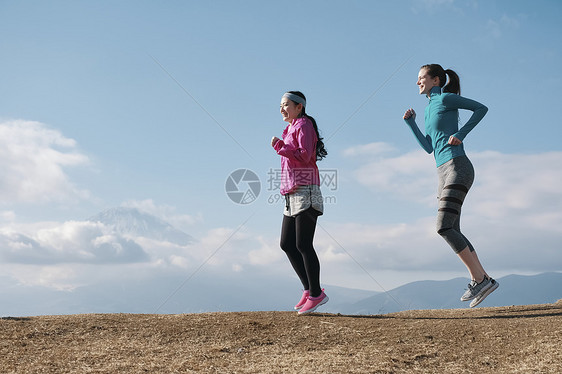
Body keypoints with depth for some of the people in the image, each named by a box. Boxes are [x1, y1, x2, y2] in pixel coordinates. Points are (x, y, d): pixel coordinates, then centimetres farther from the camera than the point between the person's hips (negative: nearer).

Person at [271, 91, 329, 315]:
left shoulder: (304, 125, -5)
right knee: (287, 244, 8)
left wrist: (280, 146, -15)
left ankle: (316, 294, -1)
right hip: (292, 194, 10)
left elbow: (304, 156, -18)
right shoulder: (291, 129, 22)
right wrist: (286, 186, 9)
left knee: (303, 245, -9)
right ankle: (309, 290, 14)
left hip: (305, 191, -10)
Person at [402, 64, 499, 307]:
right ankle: (482, 280, 8)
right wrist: (411, 123, 12)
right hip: (444, 173, 9)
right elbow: (429, 148, 19)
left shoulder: (445, 98, 0)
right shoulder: (429, 109, 23)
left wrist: (461, 134, -10)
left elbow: (481, 108, -2)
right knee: (452, 231, 5)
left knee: (444, 226, -18)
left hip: (457, 168, -9)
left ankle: (479, 279, -14)